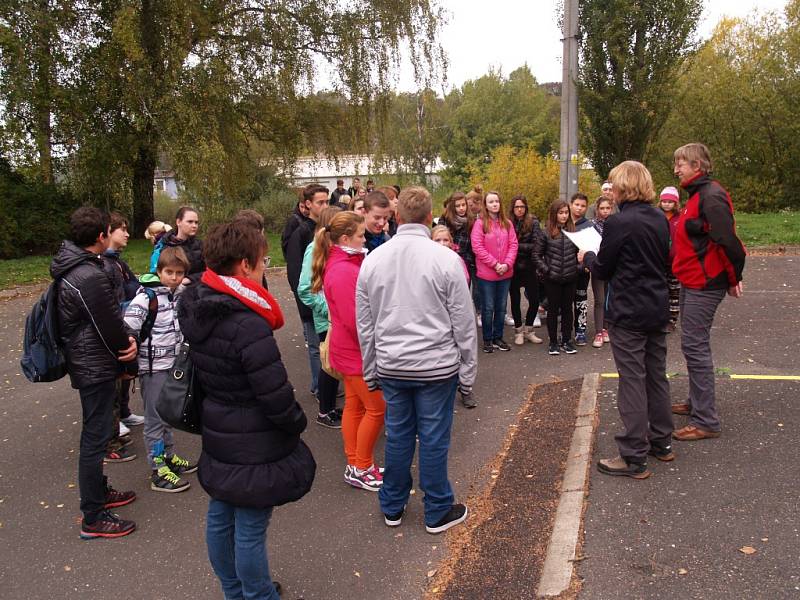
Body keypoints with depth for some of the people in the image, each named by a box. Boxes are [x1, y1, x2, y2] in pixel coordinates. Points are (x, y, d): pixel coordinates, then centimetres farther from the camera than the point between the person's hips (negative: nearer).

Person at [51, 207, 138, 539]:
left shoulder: (69, 266, 6)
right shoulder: (91, 277, -27)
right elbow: (110, 325, -19)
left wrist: (124, 340, -3)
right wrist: (127, 349, 0)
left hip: (83, 361, 10)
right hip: (96, 368, -10)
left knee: (96, 432, 23)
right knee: (94, 438, 0)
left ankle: (99, 492, 39)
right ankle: (93, 518, 11)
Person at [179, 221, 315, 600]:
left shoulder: (196, 310, 0)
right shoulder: (247, 324, -27)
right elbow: (275, 393, -24)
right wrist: (297, 423, -4)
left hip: (217, 436, 9)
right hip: (254, 447, -9)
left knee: (220, 518, 21)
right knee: (250, 530, 7)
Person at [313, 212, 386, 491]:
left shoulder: (345, 263, 8)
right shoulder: (343, 271, -24)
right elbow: (354, 319, -24)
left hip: (349, 348, 10)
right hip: (357, 350, -10)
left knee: (355, 405, 16)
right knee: (377, 408, 1)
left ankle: (355, 463, 28)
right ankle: (361, 469, 14)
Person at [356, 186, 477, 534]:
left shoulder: (373, 260, 0)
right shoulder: (446, 259, -11)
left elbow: (365, 325, 7)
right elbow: (463, 325, -7)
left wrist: (371, 370, 17)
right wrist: (467, 373, 4)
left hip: (391, 367, 3)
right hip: (437, 366, -3)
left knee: (397, 436, 16)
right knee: (434, 439, 8)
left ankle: (392, 507, 30)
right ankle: (438, 512, 23)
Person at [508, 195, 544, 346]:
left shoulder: (533, 222, -3)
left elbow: (537, 245, -11)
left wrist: (518, 246, -15)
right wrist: (526, 247, -15)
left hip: (529, 268, 0)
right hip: (513, 268, 0)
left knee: (534, 300, 3)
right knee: (515, 300, 9)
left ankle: (528, 330, 22)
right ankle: (518, 331, 24)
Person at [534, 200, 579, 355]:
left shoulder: (573, 231, 1)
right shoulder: (547, 233, -5)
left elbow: (580, 251, 7)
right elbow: (536, 254, -1)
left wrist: (577, 266, -4)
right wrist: (545, 269, -7)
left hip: (570, 278, 2)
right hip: (552, 279, -2)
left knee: (567, 308, 10)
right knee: (553, 309, 8)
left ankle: (566, 340, 21)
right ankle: (553, 342, 17)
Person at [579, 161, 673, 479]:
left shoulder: (618, 222, -18)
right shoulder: (660, 219, 5)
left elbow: (601, 270, -10)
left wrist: (587, 257, 12)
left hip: (628, 314, -8)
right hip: (657, 309, 8)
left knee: (632, 381, -2)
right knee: (656, 375, 17)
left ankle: (634, 458, 4)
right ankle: (661, 443, 30)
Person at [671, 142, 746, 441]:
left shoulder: (711, 197, -19)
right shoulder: (697, 195, 14)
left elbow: (728, 241, -26)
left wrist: (733, 278, -16)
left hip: (704, 285, -10)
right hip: (692, 282, 10)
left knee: (695, 346, -8)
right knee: (694, 345, 18)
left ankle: (706, 421, -1)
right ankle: (696, 403, 32)